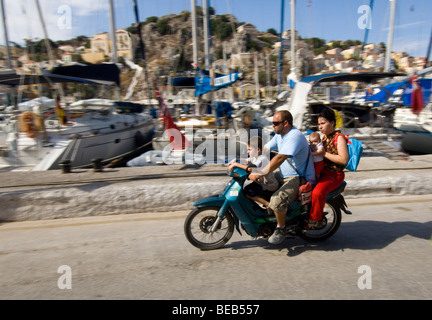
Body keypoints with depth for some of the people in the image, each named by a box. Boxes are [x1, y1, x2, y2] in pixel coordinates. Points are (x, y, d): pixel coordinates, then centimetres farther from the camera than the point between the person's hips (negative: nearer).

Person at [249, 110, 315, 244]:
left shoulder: (295, 136, -22)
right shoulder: (279, 135, 10)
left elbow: (279, 158, -33)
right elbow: (264, 149, 10)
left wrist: (260, 174, -35)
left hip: (300, 179, -10)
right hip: (283, 176, 10)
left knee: (277, 199, -30)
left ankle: (281, 230, -6)